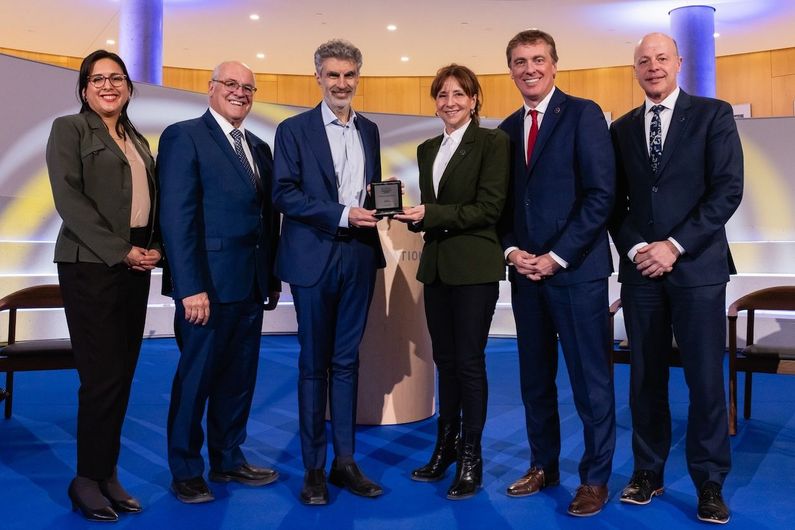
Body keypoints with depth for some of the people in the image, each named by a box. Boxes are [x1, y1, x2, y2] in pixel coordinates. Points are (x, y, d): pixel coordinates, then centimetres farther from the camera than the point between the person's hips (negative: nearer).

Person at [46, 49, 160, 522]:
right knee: (103, 374, -5)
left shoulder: (138, 140, 19)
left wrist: (155, 247, -2)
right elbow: (69, 198, -10)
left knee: (123, 374, 7)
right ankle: (88, 478, 11)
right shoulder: (69, 129, 1)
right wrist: (121, 250, -15)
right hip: (91, 266, -6)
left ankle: (108, 473, 17)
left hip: (136, 267, 6)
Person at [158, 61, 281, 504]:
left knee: (239, 377, 14)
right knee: (196, 377, 5)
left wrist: (273, 278, 12)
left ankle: (229, 460, 29)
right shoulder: (184, 136, -5)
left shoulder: (259, 148, 17)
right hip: (209, 284, -7)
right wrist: (190, 287, -19)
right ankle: (186, 471, 21)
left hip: (251, 286, 7)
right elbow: (176, 217, -14)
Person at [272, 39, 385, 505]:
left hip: (360, 256, 4)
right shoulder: (294, 130, -1)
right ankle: (314, 467, 16)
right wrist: (342, 215, -18)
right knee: (314, 363, 5)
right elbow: (284, 194, -9)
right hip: (314, 257, -4)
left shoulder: (370, 131, 14)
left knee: (347, 361, 10)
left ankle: (345, 462, 20)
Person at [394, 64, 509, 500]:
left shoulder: (492, 141, -5)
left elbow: (489, 207, -14)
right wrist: (411, 215, -4)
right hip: (436, 265, 6)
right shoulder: (427, 149, 15)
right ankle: (446, 446, 25)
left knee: (469, 361, 0)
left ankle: (471, 456, 14)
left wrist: (431, 214, -18)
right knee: (445, 360, 12)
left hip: (474, 266, -6)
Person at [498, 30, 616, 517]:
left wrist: (557, 256, -14)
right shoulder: (508, 128, 14)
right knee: (535, 377, 13)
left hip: (576, 268, -5)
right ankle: (544, 465, 28)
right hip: (525, 269, 6)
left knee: (590, 379, 3)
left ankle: (595, 478, 17)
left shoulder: (583, 114, -3)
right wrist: (512, 251, -2)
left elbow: (601, 194, -11)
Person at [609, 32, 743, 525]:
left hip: (697, 266, -3)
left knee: (705, 378, 1)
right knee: (646, 376, 8)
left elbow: (728, 189, -6)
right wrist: (634, 248, -5)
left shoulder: (714, 114, 3)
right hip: (640, 268, 3)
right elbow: (615, 201, 11)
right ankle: (649, 471, 20)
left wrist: (675, 246, -13)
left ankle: (710, 483, 15)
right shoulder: (622, 128, 13)